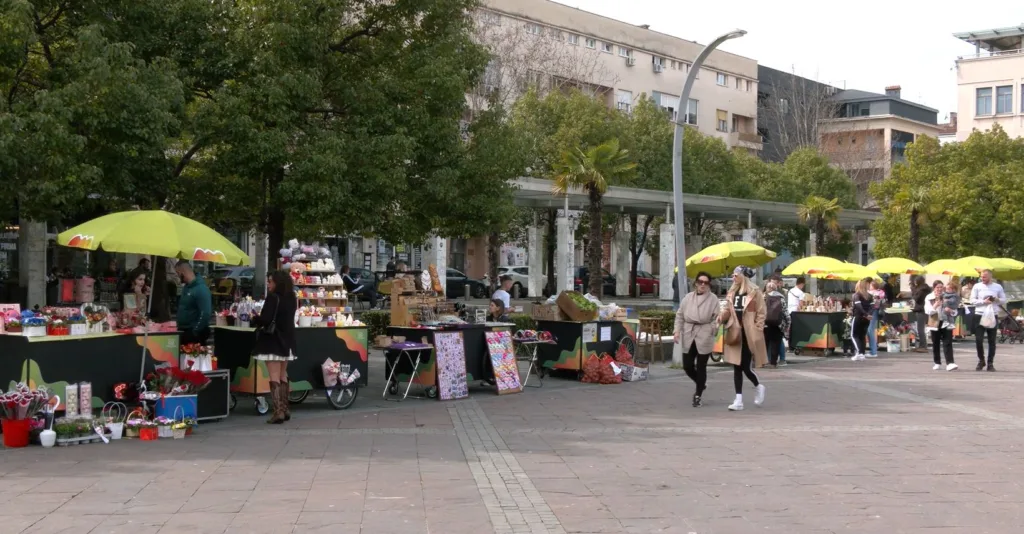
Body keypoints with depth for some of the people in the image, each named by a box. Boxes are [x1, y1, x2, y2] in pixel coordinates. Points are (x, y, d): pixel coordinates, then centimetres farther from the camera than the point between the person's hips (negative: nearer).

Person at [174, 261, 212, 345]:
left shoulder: (201, 289, -17)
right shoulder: (185, 287, 13)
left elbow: (205, 314, -24)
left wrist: (195, 333, -22)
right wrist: (179, 328, 13)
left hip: (194, 334, -9)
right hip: (183, 332, 9)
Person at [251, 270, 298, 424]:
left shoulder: (273, 298, -16)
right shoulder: (291, 298, 9)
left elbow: (265, 319, -22)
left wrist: (254, 318, -1)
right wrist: (260, 318, 16)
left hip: (272, 342, -8)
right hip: (287, 342, 8)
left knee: (274, 377, -7)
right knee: (283, 377, 17)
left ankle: (278, 412, -11)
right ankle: (285, 410, 22)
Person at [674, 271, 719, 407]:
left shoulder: (713, 299, -2)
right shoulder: (688, 297, 8)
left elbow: (716, 318, -6)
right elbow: (680, 315, 11)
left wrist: (715, 328, -24)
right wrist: (677, 331, 2)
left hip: (704, 337, -4)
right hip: (689, 336, 4)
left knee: (701, 367, 2)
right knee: (687, 366, 5)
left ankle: (698, 396, 15)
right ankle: (701, 384, 33)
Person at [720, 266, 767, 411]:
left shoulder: (755, 292, -6)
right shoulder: (732, 293, 9)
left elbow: (761, 313, -5)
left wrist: (757, 331, -11)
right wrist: (721, 316, -6)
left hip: (749, 335, -5)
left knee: (746, 366, -5)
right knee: (737, 367, 3)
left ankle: (759, 387, 26)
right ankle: (739, 400, 6)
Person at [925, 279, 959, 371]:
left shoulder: (948, 297, 5)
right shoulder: (929, 298, 2)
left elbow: (955, 311, 8)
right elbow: (928, 311, -6)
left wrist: (950, 311, -14)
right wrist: (935, 306, -21)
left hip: (946, 323, 0)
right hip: (934, 323, 1)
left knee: (947, 343, -11)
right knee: (935, 344, 8)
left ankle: (950, 363, -18)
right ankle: (937, 363, 20)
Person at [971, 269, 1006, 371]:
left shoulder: (998, 287, 6)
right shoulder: (977, 286, 2)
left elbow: (1004, 300, 10)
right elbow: (972, 300, -2)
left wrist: (997, 299, -11)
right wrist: (983, 301, -16)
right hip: (980, 315, -1)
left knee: (992, 341, 3)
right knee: (978, 339, -5)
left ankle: (991, 363, 11)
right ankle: (981, 360, 15)